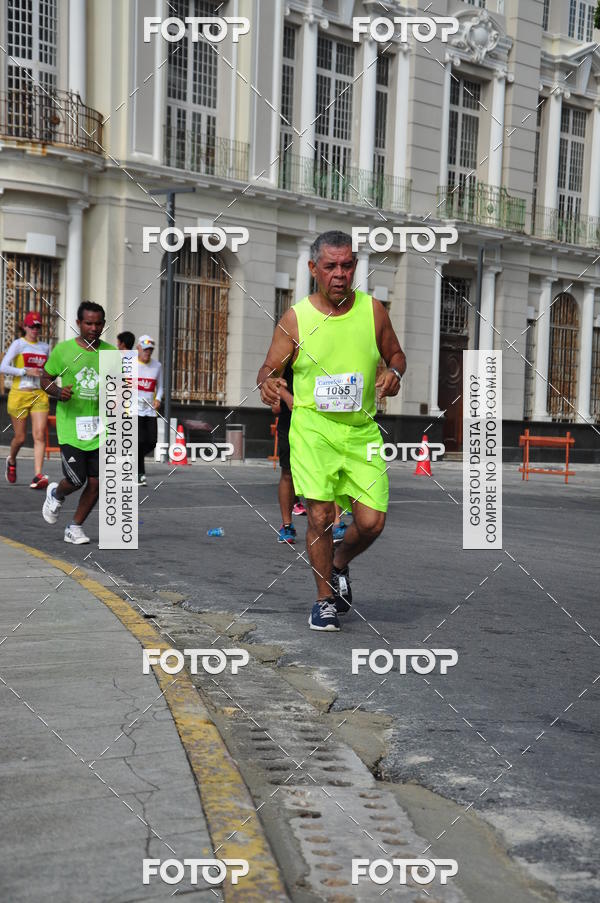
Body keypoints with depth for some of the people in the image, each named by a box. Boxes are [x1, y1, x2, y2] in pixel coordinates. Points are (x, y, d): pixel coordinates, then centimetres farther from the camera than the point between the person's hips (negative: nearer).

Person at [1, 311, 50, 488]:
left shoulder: (45, 347, 13)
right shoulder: (18, 344, -2)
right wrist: (25, 371, -17)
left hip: (39, 395, 3)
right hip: (19, 394, -3)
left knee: (40, 435, -11)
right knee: (20, 437, 6)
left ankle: (37, 476, -15)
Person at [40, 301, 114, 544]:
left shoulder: (111, 352, 5)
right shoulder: (63, 350, -2)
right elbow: (45, 379, 7)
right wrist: (58, 392, -14)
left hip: (100, 427, 3)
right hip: (71, 426, -3)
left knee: (96, 483, 1)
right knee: (76, 480, -8)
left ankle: (75, 528, 20)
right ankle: (56, 494, 29)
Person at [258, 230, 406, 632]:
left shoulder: (373, 309, 5)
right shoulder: (296, 318, 0)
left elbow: (396, 354, 17)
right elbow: (269, 368, 6)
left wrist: (394, 374, -5)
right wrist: (268, 381, -17)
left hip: (362, 430, 2)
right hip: (313, 425, -2)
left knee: (372, 522, -4)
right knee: (320, 515, -11)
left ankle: (340, 565, 30)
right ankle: (325, 599, 11)